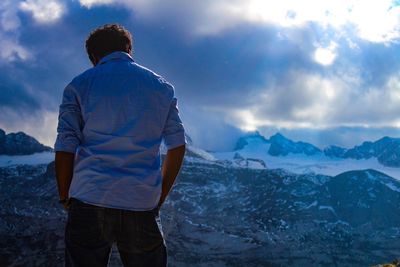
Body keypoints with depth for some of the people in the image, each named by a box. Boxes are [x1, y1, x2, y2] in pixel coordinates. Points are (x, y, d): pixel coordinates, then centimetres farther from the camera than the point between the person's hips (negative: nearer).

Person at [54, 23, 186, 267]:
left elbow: (65, 149, -2)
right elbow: (177, 147, 9)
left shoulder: (79, 86, 5)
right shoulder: (162, 87, 12)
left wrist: (66, 199, 8)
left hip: (90, 202, -1)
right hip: (142, 206, 1)